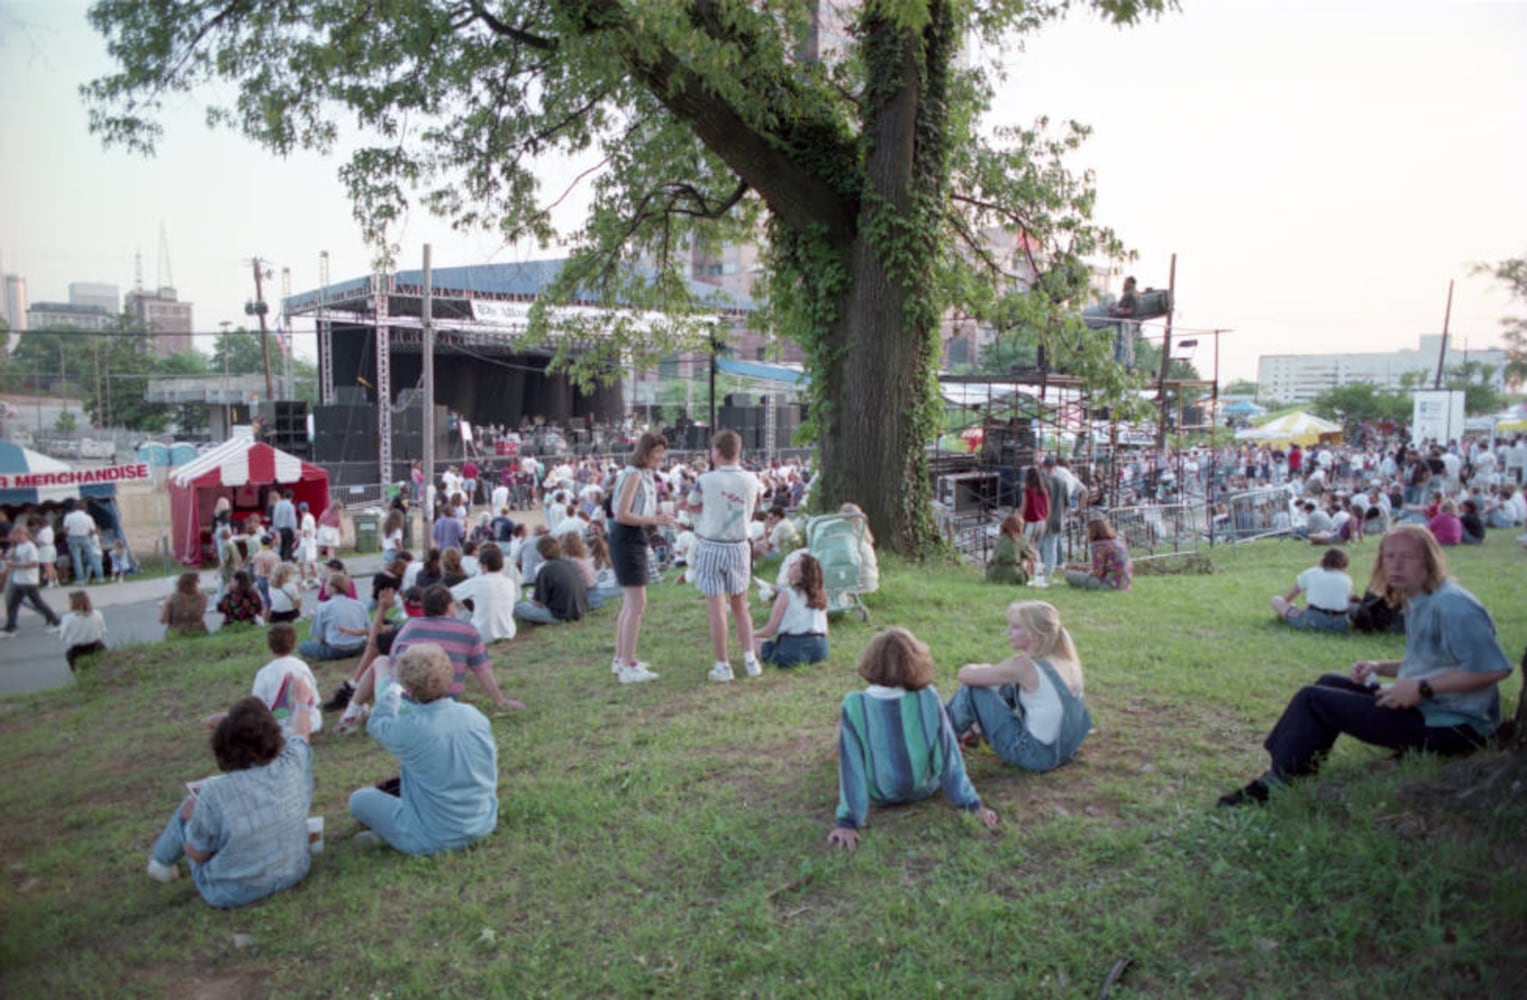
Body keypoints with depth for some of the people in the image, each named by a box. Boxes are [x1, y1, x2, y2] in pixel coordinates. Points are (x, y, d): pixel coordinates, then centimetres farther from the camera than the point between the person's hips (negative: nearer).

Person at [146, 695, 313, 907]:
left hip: (231, 893, -4)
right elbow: (300, 733, 6)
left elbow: (196, 855, -13)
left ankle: (162, 862, 39)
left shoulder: (215, 794, -28)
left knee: (190, 806, 15)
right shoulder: (292, 766, -18)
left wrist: (193, 814, 4)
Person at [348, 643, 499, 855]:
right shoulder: (476, 716, -9)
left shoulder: (408, 730, -23)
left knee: (359, 799, 14)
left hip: (433, 841, -5)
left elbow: (376, 725, 2)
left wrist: (390, 687, 18)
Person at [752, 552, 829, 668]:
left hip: (793, 647, -7)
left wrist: (750, 633, 12)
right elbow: (824, 631, 13)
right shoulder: (820, 594, 7)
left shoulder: (787, 594, -7)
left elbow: (770, 630, -5)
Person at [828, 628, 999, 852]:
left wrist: (848, 821, -19)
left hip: (878, 796, -1)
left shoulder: (854, 705, -26)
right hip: (922, 789, 1)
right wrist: (973, 804, -7)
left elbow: (851, 767, -24)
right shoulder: (928, 698, -23)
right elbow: (949, 755, -16)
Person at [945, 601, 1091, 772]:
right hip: (1064, 750, 8)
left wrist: (985, 669, 12)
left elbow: (965, 674, -11)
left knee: (973, 689, -2)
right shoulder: (1067, 661, 0)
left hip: (1034, 756, -8)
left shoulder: (1023, 666, -20)